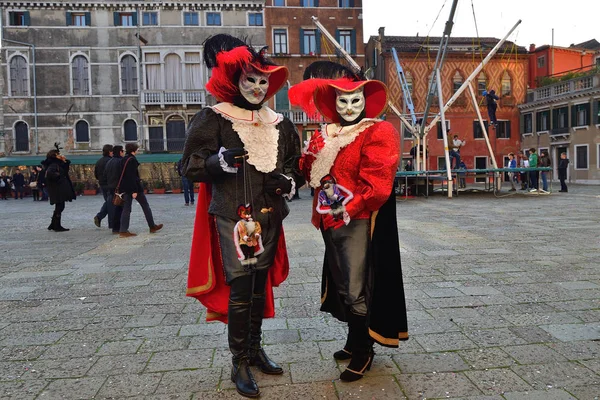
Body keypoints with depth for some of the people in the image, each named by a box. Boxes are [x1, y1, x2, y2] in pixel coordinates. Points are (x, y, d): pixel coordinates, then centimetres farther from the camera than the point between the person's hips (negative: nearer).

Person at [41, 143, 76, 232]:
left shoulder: (58, 164, 14)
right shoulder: (53, 165, -14)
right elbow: (49, 173, -33)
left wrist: (65, 160, 8)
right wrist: (58, 176, -20)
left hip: (61, 190, 10)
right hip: (57, 190, -10)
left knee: (59, 208, 16)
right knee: (59, 207, -3)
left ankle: (53, 225, 24)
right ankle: (57, 226, 4)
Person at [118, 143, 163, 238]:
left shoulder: (123, 160, 11)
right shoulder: (132, 160, -14)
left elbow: (123, 174, 16)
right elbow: (132, 176, -20)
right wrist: (134, 190, -21)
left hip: (125, 188, 8)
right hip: (134, 187, -8)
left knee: (126, 209, 7)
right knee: (145, 206, 6)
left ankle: (123, 231, 2)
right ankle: (152, 227, 14)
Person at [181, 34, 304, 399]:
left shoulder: (279, 124, 11)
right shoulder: (213, 119, -2)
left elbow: (296, 164, 20)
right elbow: (191, 166, -4)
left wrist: (290, 181, -2)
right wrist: (219, 161, -24)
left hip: (269, 215, 5)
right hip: (232, 215, -5)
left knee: (260, 283, 13)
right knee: (240, 287, -4)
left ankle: (255, 348, 31)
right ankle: (240, 363, 12)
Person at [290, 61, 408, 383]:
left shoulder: (379, 133, -9)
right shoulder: (325, 135, 11)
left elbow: (377, 186, -17)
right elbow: (312, 174, 11)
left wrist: (348, 207, -17)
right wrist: (310, 156, -8)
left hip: (360, 222, -7)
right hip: (332, 222, 7)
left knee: (357, 289, 0)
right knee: (342, 285, 18)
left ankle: (363, 350, 21)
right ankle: (355, 341, 37)